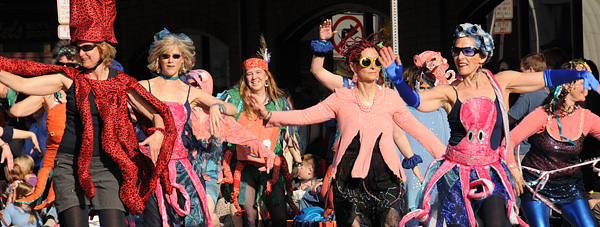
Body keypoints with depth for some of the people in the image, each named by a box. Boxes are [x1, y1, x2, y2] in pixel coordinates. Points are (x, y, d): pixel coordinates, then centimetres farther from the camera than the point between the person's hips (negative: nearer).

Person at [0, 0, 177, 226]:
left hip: (106, 166, 0)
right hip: (70, 164, 0)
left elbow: (156, 114, 3)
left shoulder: (122, 84, 3)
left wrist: (157, 134, -18)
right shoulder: (70, 79, 4)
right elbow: (22, 84, 1)